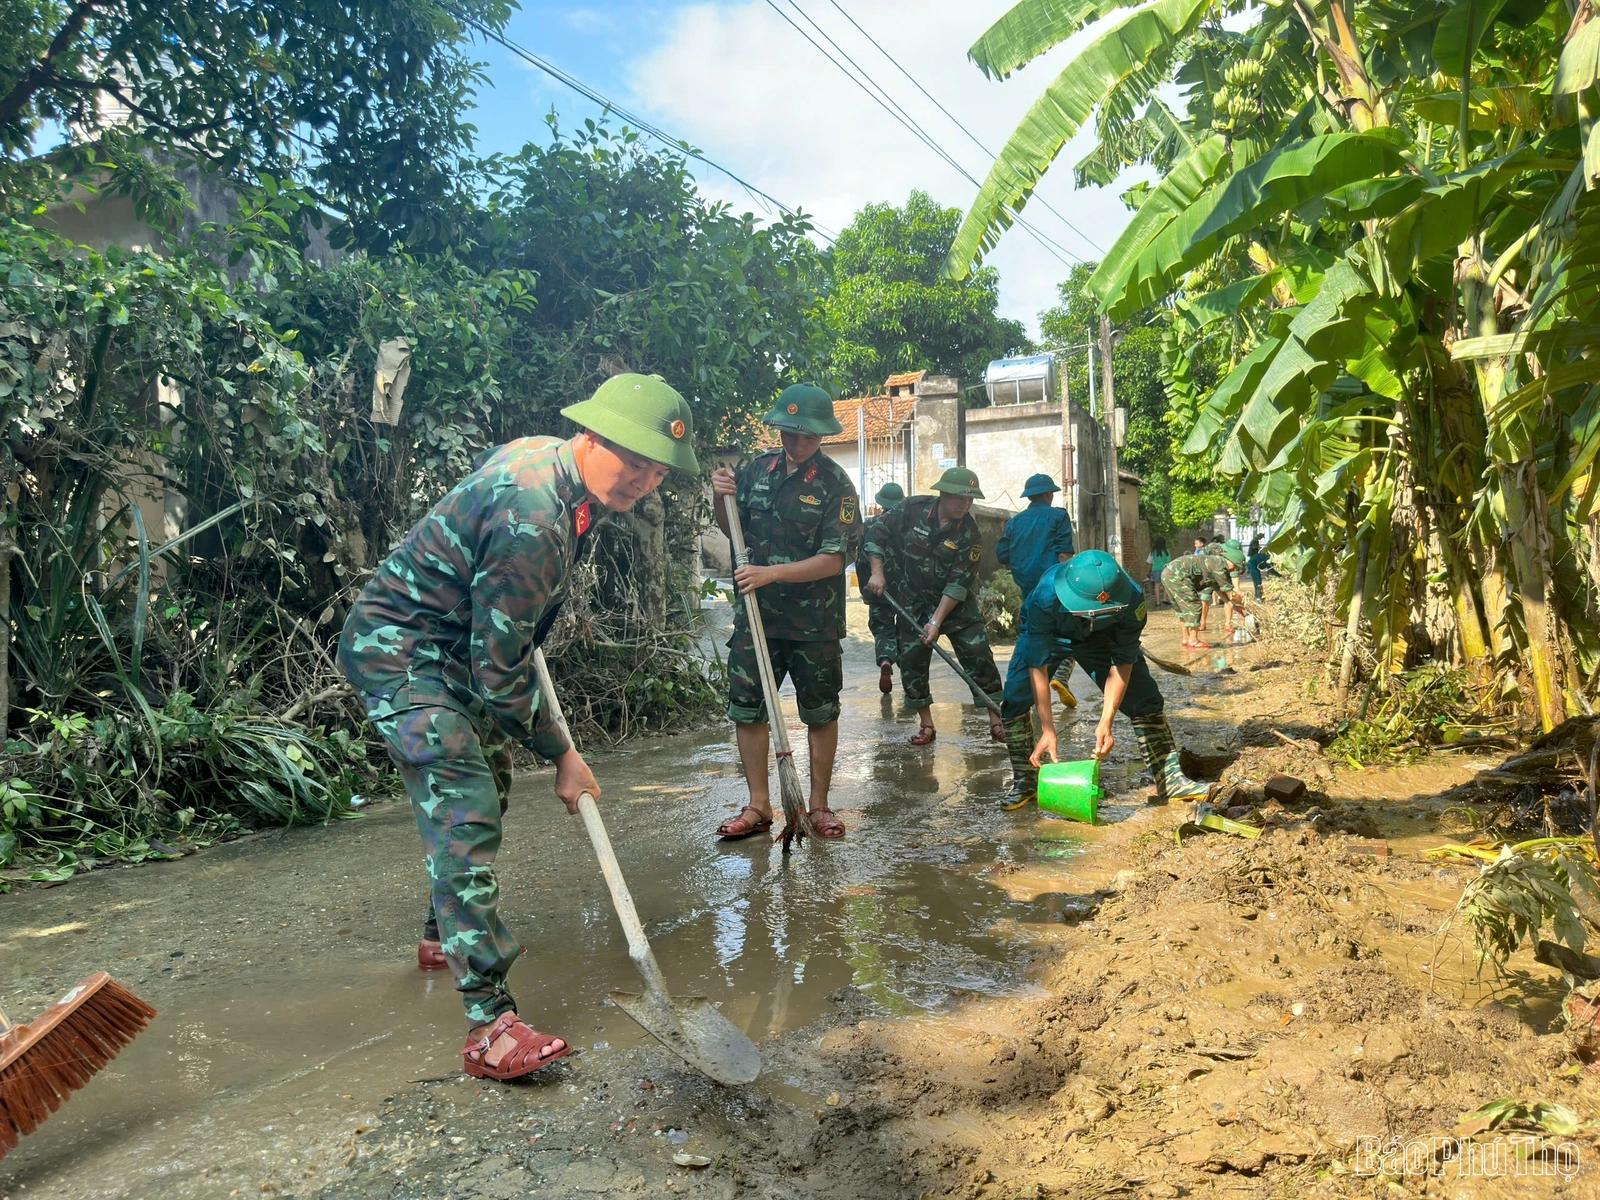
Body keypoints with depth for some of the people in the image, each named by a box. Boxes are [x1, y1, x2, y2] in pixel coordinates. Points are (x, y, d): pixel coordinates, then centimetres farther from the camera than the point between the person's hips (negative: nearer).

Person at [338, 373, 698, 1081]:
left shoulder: (543, 456, -1)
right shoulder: (532, 519, -32)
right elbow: (500, 671, -27)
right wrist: (562, 755, -15)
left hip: (456, 645, 11)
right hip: (397, 651, -11)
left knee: (485, 789, 20)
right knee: (465, 812, -19)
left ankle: (444, 937, 40)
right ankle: (490, 1024, -18)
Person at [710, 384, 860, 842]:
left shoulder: (835, 484, -9)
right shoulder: (757, 469, 5)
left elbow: (833, 560, -16)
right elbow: (731, 528, 17)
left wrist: (771, 573, -24)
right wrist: (722, 499, -4)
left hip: (814, 624, -4)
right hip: (756, 616, 4)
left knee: (821, 714, 8)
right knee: (746, 709, 5)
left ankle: (819, 805, 24)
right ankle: (758, 806, 18)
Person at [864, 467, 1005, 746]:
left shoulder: (969, 534, -15)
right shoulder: (913, 509, -12)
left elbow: (957, 584, -19)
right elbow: (876, 531, -2)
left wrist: (936, 622, -25)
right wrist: (877, 572, -11)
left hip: (957, 605, -1)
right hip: (912, 604, 1)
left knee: (979, 657, -6)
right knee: (911, 661, 2)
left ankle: (996, 720, 8)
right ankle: (926, 724, 16)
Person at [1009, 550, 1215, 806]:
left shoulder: (1131, 598, -36)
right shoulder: (1045, 597, -42)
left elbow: (1122, 662, -26)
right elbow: (1038, 667, -36)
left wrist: (1106, 723, -33)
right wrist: (1048, 731, -36)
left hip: (1101, 638, 2)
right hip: (1046, 638, -1)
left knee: (1145, 698, -9)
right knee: (1015, 698, -19)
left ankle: (1170, 779, 3)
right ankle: (1025, 782, -3)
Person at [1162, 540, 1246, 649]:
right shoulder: (1219, 564, -10)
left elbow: (1220, 589, 25)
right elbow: (1228, 590, -7)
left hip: (1167, 574, 10)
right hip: (1175, 575, -10)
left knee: (1183, 607, 18)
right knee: (1193, 606, -6)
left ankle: (1186, 638, 24)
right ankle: (1193, 641, -4)